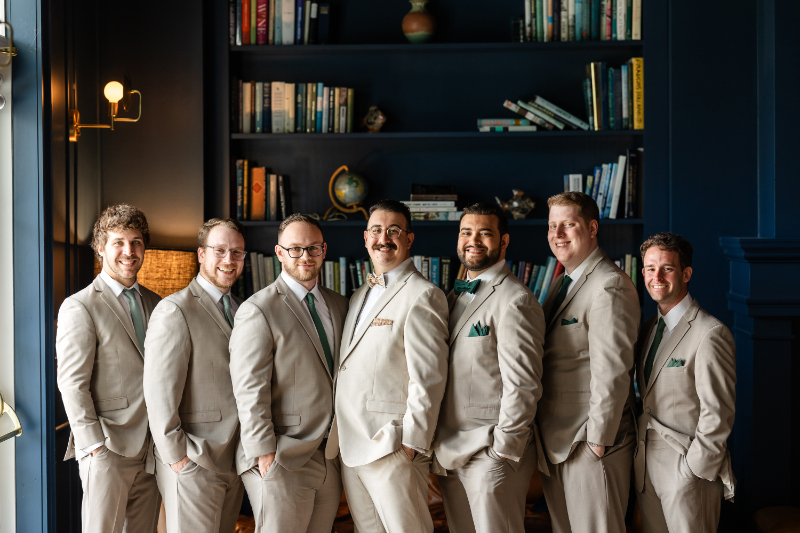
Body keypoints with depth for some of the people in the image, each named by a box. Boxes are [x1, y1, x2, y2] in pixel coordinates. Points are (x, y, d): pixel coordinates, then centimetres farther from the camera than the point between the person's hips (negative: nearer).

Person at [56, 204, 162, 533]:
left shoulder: (155, 304, 13)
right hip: (107, 450, -6)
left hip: (152, 450, 6)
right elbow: (72, 384, -10)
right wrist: (96, 446, -15)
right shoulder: (79, 307, -6)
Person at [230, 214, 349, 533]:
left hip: (330, 459, 6)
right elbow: (250, 392, -13)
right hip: (282, 461, -6)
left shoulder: (339, 305, 13)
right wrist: (264, 455, -16)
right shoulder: (258, 311, -9)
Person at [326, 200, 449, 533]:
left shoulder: (422, 295, -8)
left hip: (393, 448, -8)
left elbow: (428, 379, -14)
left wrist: (412, 443, -17)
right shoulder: (360, 296, 19)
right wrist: (339, 438, 13)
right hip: (351, 448, 8)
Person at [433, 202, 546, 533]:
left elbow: (522, 385, -17)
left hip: (492, 455, -8)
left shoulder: (515, 301, -12)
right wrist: (438, 444, 10)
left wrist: (503, 451, -16)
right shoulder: (455, 296, 15)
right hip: (449, 452, 8)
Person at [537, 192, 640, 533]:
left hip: (592, 441, -9)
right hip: (555, 439, 9)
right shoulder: (562, 283, 15)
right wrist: (543, 429, 13)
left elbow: (611, 371, -20)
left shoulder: (610, 286, -16)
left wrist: (599, 438, -19)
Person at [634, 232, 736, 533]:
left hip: (689, 466, -7)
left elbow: (717, 415, -16)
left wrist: (694, 468, -15)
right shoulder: (649, 328, 12)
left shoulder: (710, 334, -14)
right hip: (645, 467, 7)